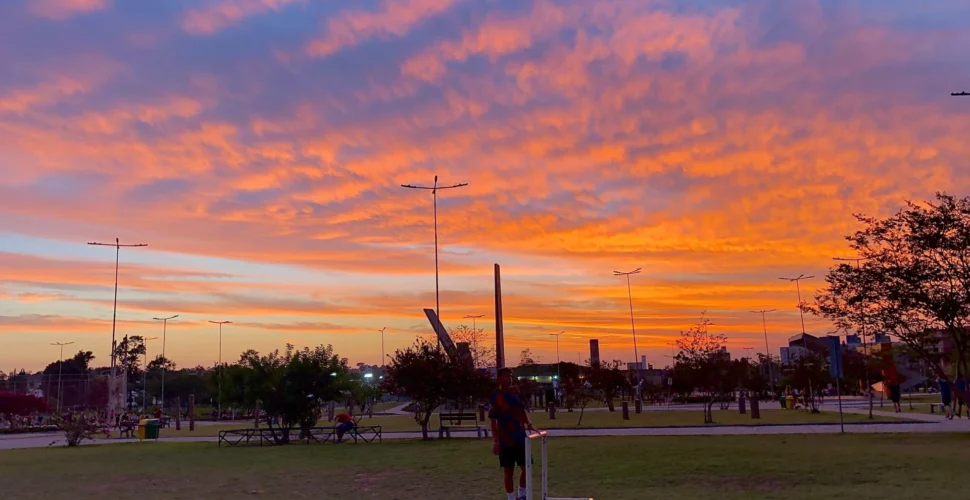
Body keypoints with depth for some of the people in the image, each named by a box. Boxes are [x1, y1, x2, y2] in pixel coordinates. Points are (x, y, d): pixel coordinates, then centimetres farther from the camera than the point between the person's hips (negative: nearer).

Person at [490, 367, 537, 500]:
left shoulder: (516, 393, 5)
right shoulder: (495, 397, -12)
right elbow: (493, 420, -13)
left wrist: (528, 424, 2)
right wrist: (495, 441, -17)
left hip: (521, 438, 6)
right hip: (506, 440, -6)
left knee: (527, 467, 11)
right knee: (508, 471, 3)